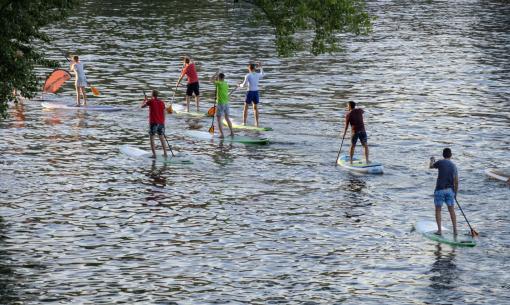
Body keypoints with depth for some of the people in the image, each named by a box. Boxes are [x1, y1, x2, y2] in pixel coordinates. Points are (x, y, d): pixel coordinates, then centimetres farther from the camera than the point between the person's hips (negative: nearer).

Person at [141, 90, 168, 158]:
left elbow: (142, 106, 6)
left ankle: (154, 154, -5)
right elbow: (164, 113, 9)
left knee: (152, 138, 3)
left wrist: (145, 100, 25)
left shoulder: (150, 101, -7)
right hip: (161, 122, 4)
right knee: (161, 138, 15)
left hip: (153, 122, -4)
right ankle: (165, 153, 17)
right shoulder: (162, 102, 5)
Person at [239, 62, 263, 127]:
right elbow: (262, 75, 26)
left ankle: (244, 123, 3)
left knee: (245, 108, 5)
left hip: (250, 92, -5)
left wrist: (240, 85, 12)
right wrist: (261, 67, 37)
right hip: (256, 92, 5)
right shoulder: (258, 75, 1)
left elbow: (243, 85, -10)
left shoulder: (248, 76, -13)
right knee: (255, 108, 15)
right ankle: (257, 123, 15)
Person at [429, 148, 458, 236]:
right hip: (450, 190, 4)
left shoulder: (440, 162, -7)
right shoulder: (453, 166, 7)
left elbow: (431, 166, 14)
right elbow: (456, 182, 8)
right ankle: (455, 230, 9)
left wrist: (432, 160, 35)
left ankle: (439, 230, 3)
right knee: (451, 210, 11)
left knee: (438, 210, 7)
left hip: (440, 190, -4)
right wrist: (455, 193, 20)